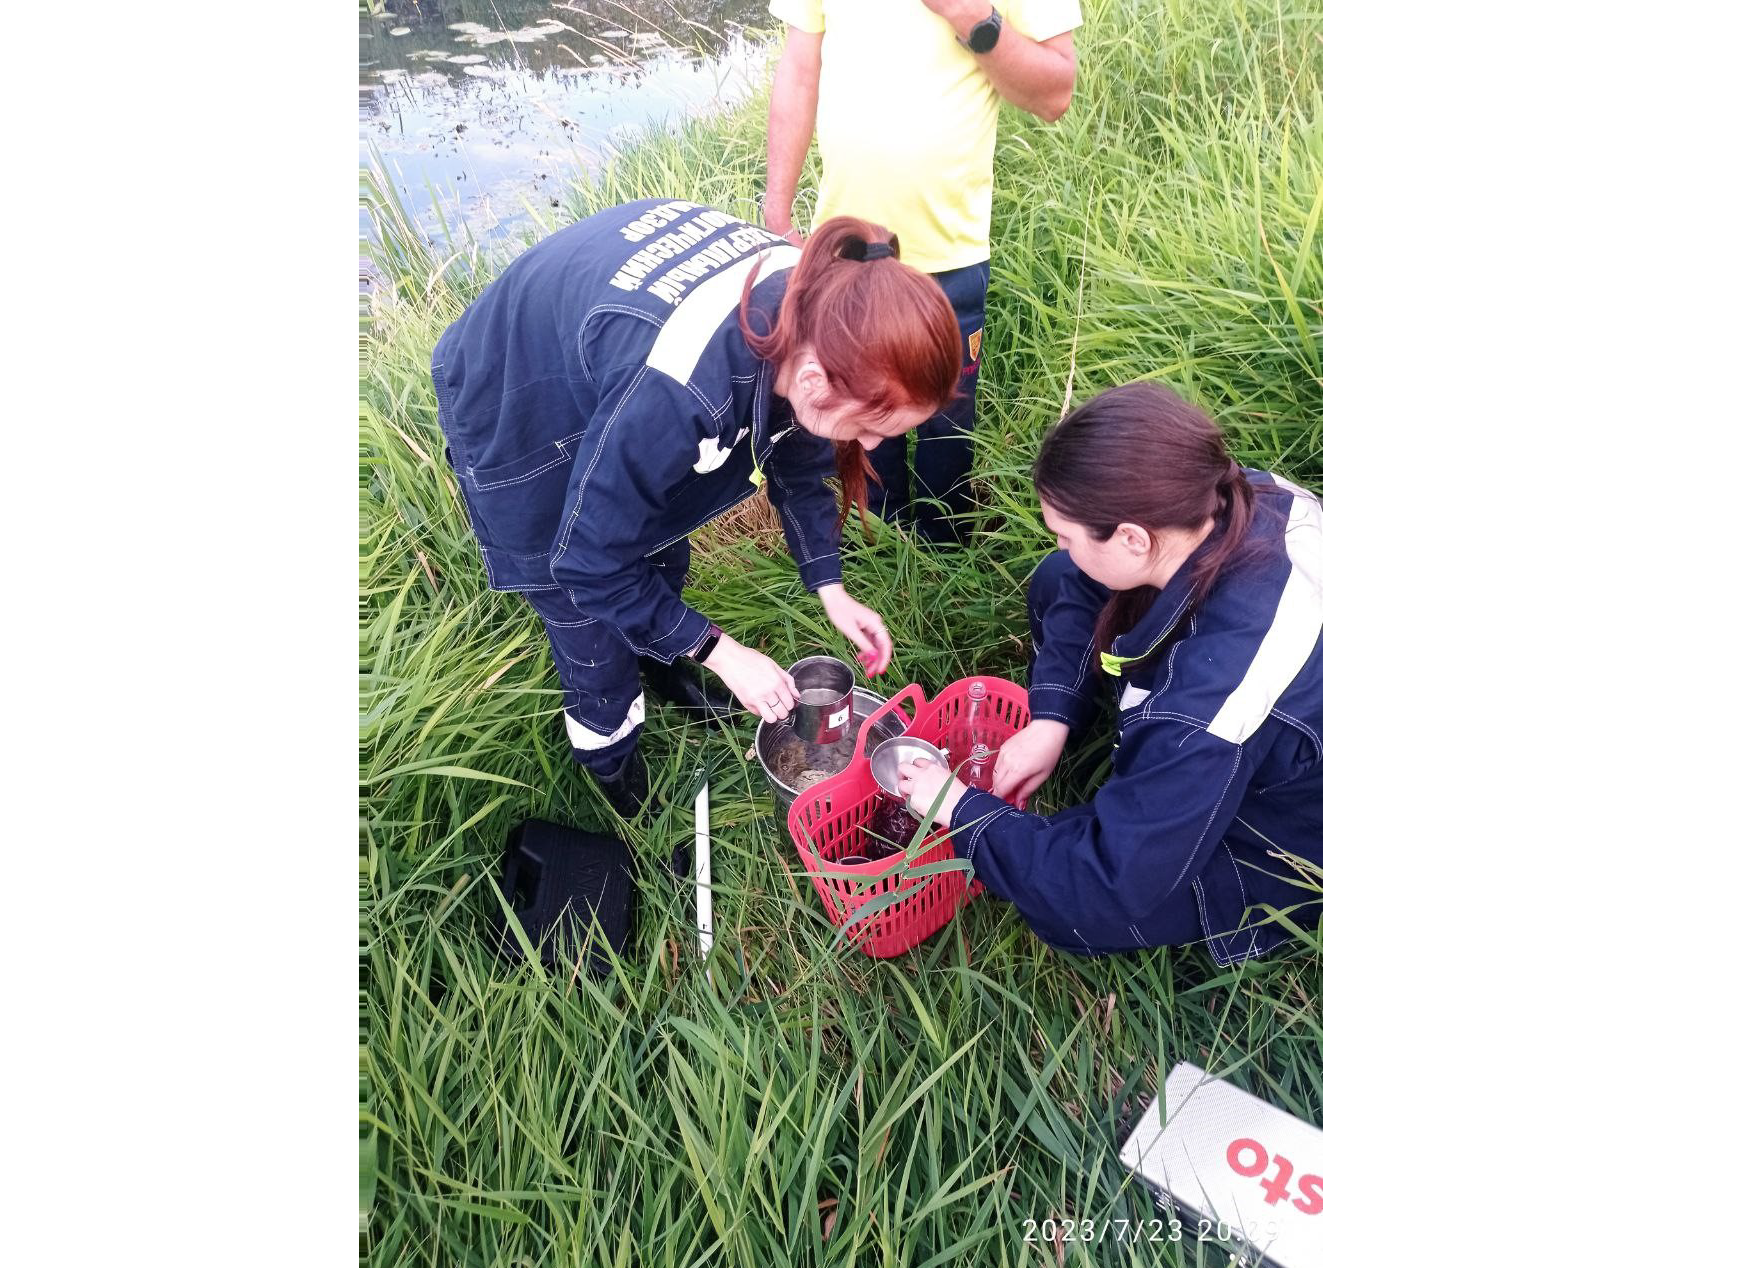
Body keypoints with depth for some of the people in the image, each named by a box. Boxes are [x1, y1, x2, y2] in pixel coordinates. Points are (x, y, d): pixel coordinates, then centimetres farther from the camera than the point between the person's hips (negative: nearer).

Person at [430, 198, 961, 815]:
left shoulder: (816, 308, -23)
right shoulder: (677, 389, -45)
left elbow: (794, 457, -3)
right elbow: (590, 561, -29)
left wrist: (831, 590, -5)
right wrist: (719, 652, -21)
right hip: (515, 409, -6)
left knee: (664, 556, 22)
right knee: (591, 620, 8)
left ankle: (660, 667, 53)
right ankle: (610, 758, 36)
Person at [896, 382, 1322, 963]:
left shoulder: (1212, 705, -45)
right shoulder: (1236, 497, -25)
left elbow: (1110, 889, -34)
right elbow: (1082, 580, -7)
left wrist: (964, 811, -23)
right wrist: (1051, 718, -12)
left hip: (1283, 849, -6)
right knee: (1058, 582, 0)